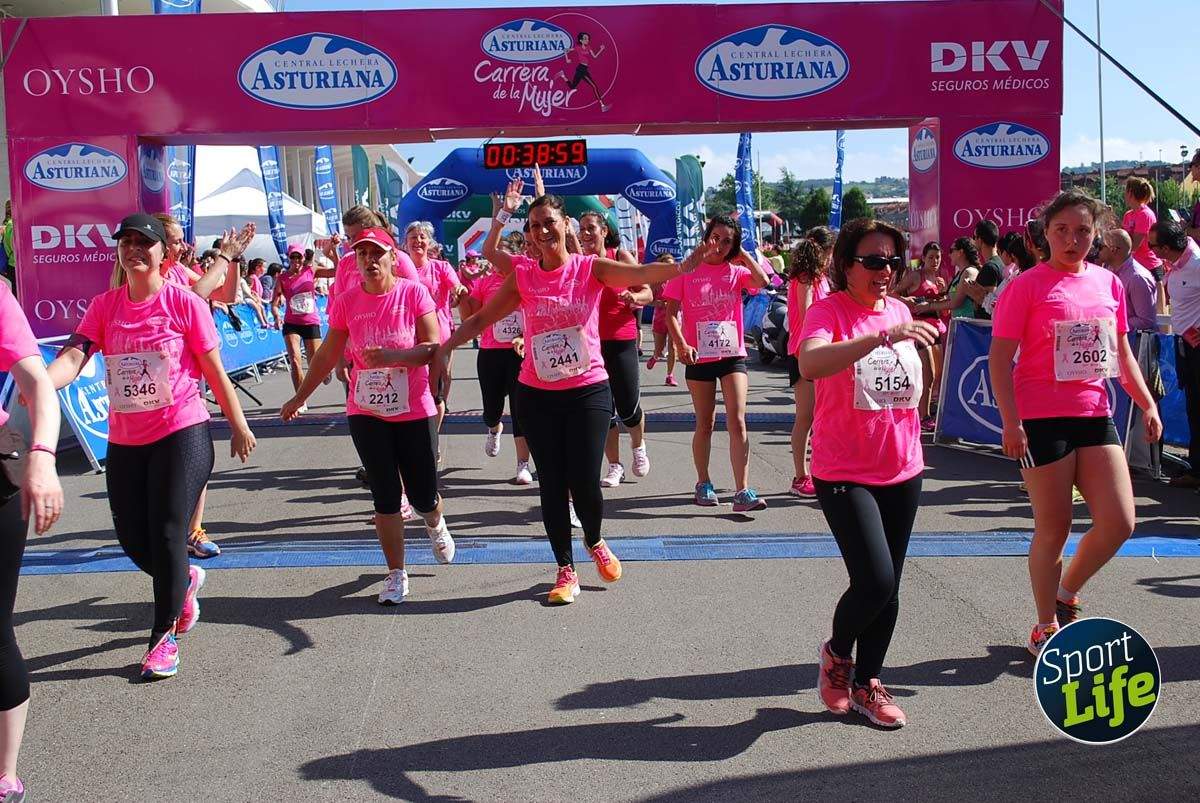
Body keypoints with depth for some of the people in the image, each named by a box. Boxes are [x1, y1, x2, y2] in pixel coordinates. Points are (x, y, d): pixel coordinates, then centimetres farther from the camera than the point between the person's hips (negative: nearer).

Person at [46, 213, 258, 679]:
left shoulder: (184, 302, -7)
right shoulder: (104, 306, 4)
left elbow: (215, 371, -2)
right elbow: (74, 356, -11)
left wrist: (239, 426, 2)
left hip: (182, 434, -5)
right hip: (124, 440, 5)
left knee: (166, 534, -6)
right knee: (132, 539, 11)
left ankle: (165, 637, 11)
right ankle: (185, 580, 43)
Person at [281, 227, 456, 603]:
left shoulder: (413, 292, -8)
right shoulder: (346, 301, 0)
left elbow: (433, 347, -12)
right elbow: (328, 355, 9)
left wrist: (393, 356, -27)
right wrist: (299, 397, 13)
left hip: (415, 411, -1)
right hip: (366, 413, 2)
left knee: (424, 495, 7)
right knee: (385, 496, 2)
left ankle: (435, 525, 44)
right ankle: (396, 573, 15)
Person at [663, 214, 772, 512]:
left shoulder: (737, 271, 4)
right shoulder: (687, 271, 0)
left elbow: (763, 281, -16)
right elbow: (670, 312, -4)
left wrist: (742, 253, -7)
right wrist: (681, 344, -18)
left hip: (733, 355, 1)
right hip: (699, 357, -1)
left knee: (737, 422, -8)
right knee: (705, 424, 10)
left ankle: (743, 492, -10)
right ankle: (703, 484, 25)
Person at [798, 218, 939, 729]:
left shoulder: (900, 311, 8)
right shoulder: (828, 311, -12)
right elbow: (810, 364, -35)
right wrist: (884, 336, -41)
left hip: (903, 471, 6)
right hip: (845, 474, -6)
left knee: (888, 587, 11)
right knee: (875, 581, -15)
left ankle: (867, 683, 27)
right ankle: (837, 653, 15)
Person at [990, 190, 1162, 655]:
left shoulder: (1108, 284, 10)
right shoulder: (1027, 285, -7)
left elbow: (1121, 354, 19)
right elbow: (999, 357, -9)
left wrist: (1148, 404, 11)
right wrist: (1010, 422, -16)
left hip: (1095, 416, 5)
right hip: (1042, 420, -5)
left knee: (1118, 523, 0)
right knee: (1054, 529, 2)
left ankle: (1066, 596, 26)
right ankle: (1045, 628, 20)